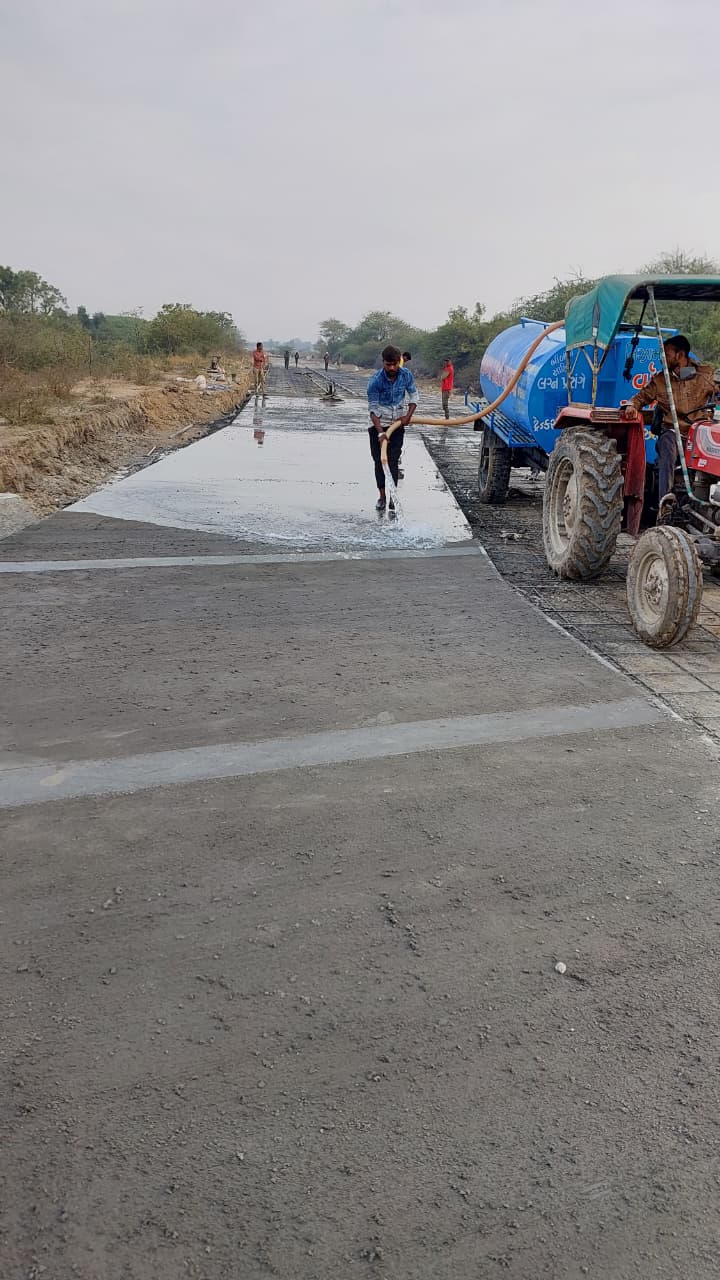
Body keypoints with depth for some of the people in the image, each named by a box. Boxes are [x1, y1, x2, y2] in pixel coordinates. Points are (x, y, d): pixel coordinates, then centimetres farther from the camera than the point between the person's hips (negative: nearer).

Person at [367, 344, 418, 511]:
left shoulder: (406, 375, -11)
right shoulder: (375, 380, -20)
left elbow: (414, 394, 7)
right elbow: (373, 409, -18)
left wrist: (408, 415, -8)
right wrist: (380, 433, -27)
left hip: (398, 423, 1)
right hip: (378, 424, -1)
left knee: (393, 460, -2)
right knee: (379, 460, 0)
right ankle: (382, 496, 9)